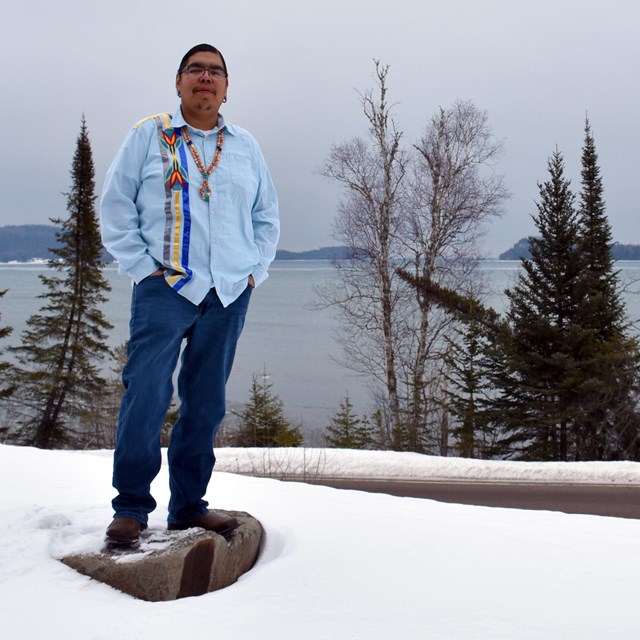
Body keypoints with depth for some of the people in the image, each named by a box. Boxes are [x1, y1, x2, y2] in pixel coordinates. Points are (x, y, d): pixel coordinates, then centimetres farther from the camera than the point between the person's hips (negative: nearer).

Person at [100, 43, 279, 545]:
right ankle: (131, 506, -2)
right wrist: (143, 268, -6)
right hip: (166, 288, -3)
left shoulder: (245, 146, 15)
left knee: (206, 404, 6)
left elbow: (268, 216, 21)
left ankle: (189, 504, 15)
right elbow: (116, 207, 3)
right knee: (146, 395, -11)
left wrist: (255, 271, 9)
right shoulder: (149, 136, 5)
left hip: (229, 295, 4)